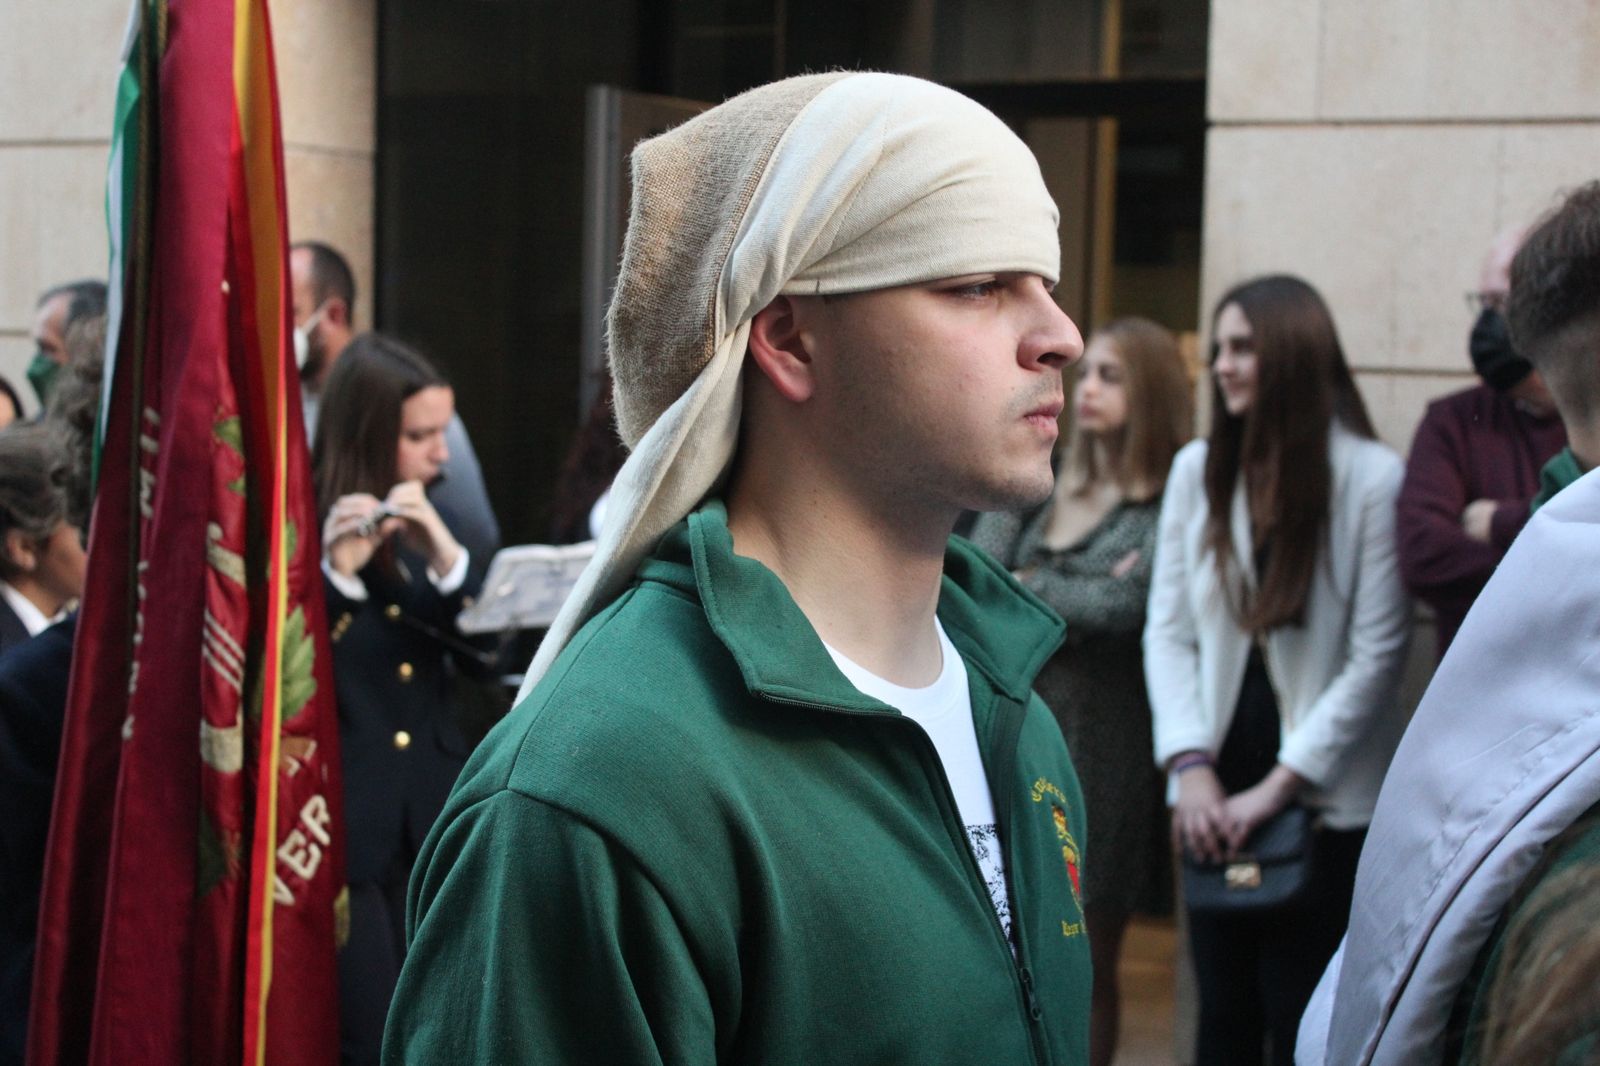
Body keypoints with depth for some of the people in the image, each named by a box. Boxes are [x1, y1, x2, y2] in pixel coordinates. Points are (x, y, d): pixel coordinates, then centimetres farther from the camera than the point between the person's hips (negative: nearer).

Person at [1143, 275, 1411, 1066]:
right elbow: (1169, 630, 4)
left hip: (1328, 802, -4)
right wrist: (1190, 763, -9)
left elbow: (1378, 655, -9)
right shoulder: (1198, 469, 5)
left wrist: (1276, 787, -11)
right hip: (1218, 793, 4)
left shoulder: (1372, 478, -8)